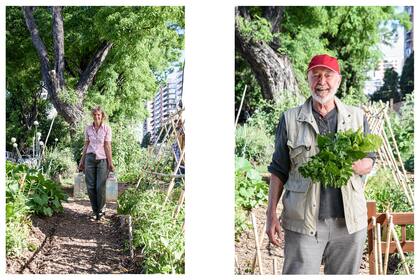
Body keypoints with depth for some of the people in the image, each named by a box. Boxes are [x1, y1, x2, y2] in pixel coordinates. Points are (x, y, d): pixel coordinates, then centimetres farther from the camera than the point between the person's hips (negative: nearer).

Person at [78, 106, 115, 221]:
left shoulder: (107, 129, -2)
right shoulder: (88, 128, 7)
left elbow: (107, 146, -5)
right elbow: (86, 145, 12)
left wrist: (110, 163, -8)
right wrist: (82, 161, 12)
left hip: (102, 159, -3)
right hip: (90, 158, 3)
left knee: (100, 187, -7)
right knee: (90, 186, 0)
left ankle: (101, 210, 10)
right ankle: (95, 211, 11)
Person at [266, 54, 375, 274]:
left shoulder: (357, 117, 9)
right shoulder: (290, 119, 4)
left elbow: (369, 162, 12)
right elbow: (278, 170, 6)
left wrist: (354, 166, -12)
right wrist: (271, 214, -1)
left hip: (349, 221, 2)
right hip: (303, 222, -2)